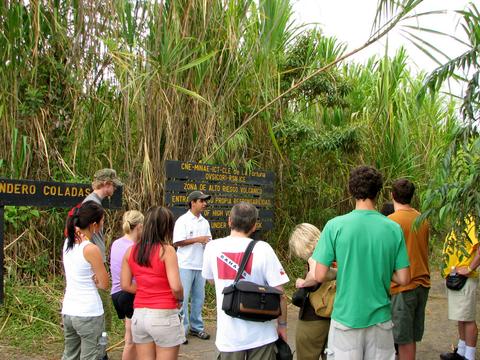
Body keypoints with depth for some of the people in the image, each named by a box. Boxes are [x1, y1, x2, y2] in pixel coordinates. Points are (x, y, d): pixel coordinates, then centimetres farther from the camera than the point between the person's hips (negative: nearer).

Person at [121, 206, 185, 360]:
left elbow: (125, 285, 7)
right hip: (163, 315, -5)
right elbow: (175, 287, -17)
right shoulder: (167, 250, -13)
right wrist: (180, 299, 2)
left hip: (139, 315, 5)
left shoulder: (131, 251, 4)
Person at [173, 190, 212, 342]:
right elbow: (177, 242, -14)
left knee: (199, 297, 12)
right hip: (186, 265, -6)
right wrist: (197, 239, -16)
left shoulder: (205, 222, 13)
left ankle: (196, 327, 23)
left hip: (201, 265, 6)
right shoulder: (183, 220, -7)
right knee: (183, 298, -2)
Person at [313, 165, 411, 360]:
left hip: (346, 317, -2)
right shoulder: (394, 229, -6)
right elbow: (403, 279, -3)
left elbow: (320, 276, -12)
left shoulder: (335, 226, -12)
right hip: (380, 318, 2)